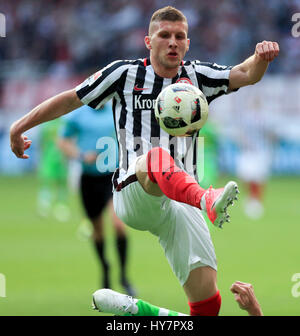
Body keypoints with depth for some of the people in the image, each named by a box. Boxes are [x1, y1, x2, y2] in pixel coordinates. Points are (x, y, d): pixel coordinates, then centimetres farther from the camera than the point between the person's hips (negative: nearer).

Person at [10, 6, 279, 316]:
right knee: (157, 156, -39)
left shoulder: (197, 76, 12)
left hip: (180, 203, 3)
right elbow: (71, 99, 13)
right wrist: (20, 126, 13)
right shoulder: (125, 74, 7)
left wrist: (260, 59, -24)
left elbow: (246, 75, -2)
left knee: (207, 300, -9)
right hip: (132, 196, -3)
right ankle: (207, 201, -68)